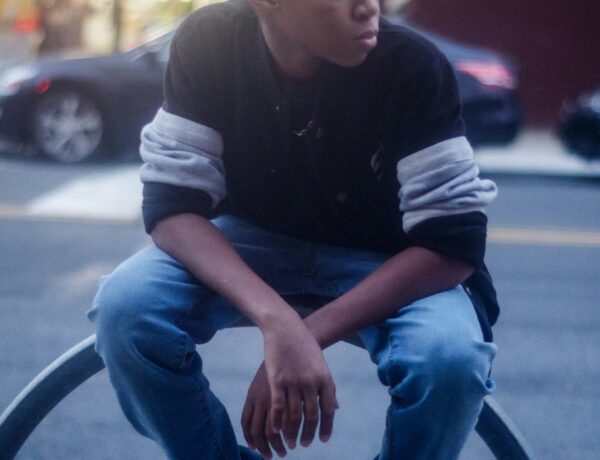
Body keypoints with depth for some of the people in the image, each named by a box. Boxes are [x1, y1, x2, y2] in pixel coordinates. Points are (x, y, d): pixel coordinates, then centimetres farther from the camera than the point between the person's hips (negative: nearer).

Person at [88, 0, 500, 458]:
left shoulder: (410, 64, -26)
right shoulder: (208, 43, -21)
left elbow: (454, 242, -25)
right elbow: (171, 206, -23)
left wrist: (307, 334, -35)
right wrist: (277, 319, -40)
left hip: (378, 260, -1)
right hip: (254, 240, 1)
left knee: (450, 358, -32)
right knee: (125, 305, -26)